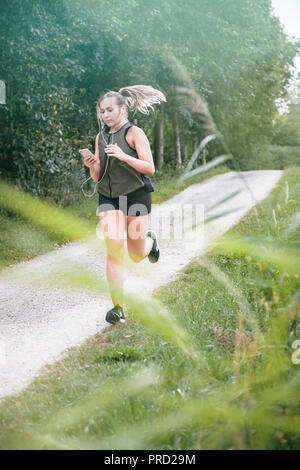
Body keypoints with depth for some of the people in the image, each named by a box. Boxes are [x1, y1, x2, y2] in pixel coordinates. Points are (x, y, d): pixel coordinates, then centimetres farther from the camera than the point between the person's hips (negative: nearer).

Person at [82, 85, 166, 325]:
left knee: (137, 255, 7)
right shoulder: (101, 137, 9)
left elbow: (150, 168, -14)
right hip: (109, 198, 3)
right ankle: (118, 307, -9)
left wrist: (123, 156, -26)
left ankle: (151, 239, 44)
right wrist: (93, 166, -10)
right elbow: (98, 178, 12)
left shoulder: (134, 133, -6)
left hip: (136, 195, -3)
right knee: (114, 248, -13)